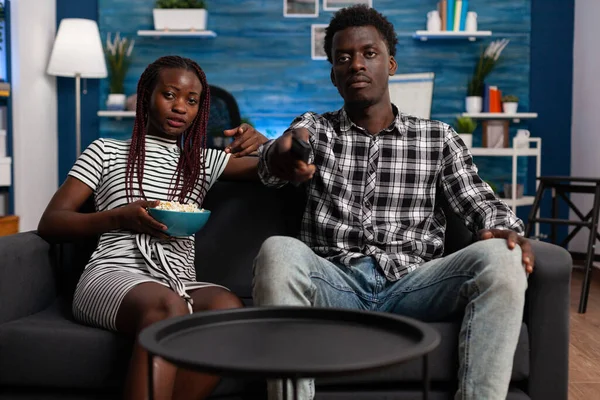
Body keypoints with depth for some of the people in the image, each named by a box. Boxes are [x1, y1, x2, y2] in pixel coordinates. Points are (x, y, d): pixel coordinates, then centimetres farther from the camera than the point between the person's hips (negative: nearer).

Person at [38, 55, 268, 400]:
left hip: (180, 283, 3)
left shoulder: (205, 162, 25)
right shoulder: (106, 153, 17)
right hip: (112, 276, -3)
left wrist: (262, 142, 2)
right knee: (169, 306, -39)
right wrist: (119, 217, -7)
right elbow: (50, 222, 10)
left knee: (228, 305, -34)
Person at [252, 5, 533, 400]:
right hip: (335, 283, 0)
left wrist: (504, 230, -18)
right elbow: (270, 165, -8)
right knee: (278, 252, -32)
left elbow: (478, 200, 7)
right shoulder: (314, 129, 13)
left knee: (500, 258, -26)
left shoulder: (439, 138, 16)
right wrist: (283, 155, -35)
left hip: (411, 284, 1)